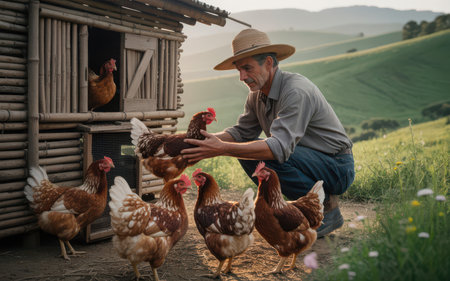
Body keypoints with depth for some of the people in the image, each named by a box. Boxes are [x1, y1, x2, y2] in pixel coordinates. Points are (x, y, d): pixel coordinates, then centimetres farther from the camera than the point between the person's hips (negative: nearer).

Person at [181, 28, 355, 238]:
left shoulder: (297, 91, -26)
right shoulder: (257, 94, 3)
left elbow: (280, 147, -35)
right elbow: (241, 132, 5)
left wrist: (222, 149, -39)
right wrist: (209, 140, -16)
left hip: (337, 167, -9)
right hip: (307, 159, 9)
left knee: (269, 158, -30)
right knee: (246, 150, -2)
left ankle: (327, 207, -8)